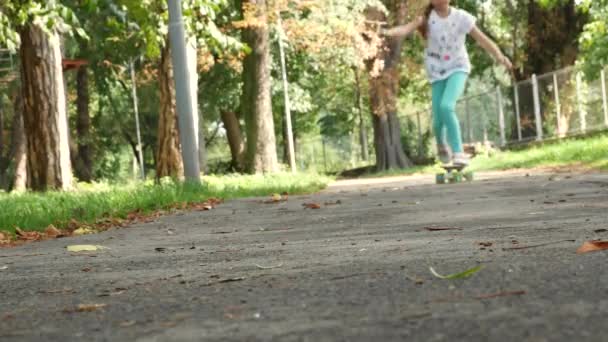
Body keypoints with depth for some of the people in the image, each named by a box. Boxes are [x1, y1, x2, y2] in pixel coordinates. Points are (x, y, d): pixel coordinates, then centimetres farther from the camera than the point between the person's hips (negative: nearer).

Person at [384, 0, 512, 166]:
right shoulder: (426, 18, -9)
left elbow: (482, 39, -8)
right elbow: (407, 28, -26)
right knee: (438, 119, 2)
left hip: (458, 68, -2)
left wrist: (500, 57, -20)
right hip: (437, 72, 2)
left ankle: (458, 152, -21)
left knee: (446, 106, -28)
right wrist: (388, 32, -47)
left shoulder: (462, 17, -10)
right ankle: (442, 145, 38)